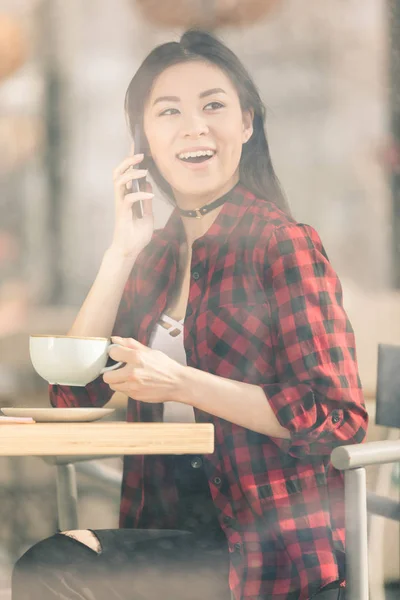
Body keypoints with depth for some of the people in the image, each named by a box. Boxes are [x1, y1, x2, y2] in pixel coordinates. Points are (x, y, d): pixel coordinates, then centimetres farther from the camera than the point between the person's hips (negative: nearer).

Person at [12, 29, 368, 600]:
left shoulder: (285, 243, -8)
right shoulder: (155, 255, 13)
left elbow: (338, 418, -13)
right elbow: (73, 392, 5)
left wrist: (182, 384, -19)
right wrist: (122, 252, -1)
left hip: (271, 547, -6)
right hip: (171, 523, 6)